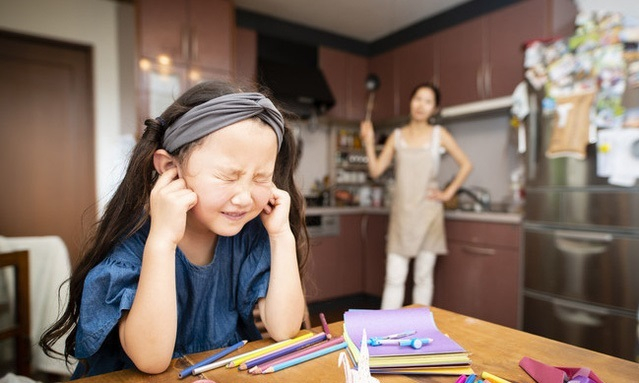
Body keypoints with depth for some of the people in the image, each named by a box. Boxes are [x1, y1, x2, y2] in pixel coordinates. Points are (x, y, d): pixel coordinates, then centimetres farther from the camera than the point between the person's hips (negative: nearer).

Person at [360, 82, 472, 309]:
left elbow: (466, 165, 7)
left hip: (428, 212, 0)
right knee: (394, 278, -1)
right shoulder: (397, 136, 7)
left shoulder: (439, 134, 4)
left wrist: (448, 193, 1)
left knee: (423, 277, 6)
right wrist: (369, 142, -9)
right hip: (401, 213, 1)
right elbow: (376, 170, 1)